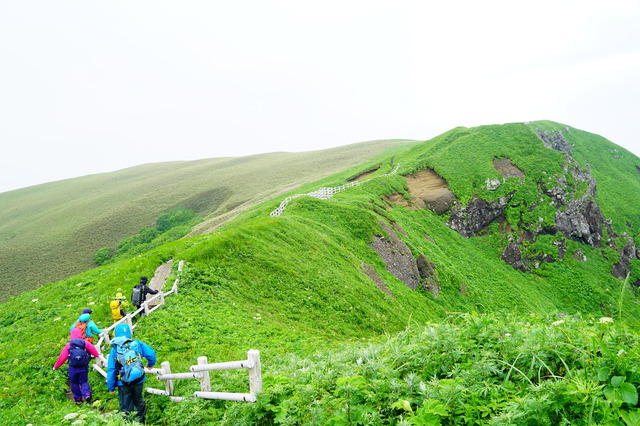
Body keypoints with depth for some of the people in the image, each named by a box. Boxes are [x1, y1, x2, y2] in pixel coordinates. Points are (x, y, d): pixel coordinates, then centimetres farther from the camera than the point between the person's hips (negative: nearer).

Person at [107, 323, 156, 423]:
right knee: (138, 402, 22)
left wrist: (111, 388, 1)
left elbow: (111, 370, -6)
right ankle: (140, 421, 30)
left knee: (125, 408, 11)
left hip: (123, 383, -2)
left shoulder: (115, 349, -7)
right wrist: (150, 365, 19)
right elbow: (151, 354, -3)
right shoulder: (137, 344, -5)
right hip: (138, 381, 2)